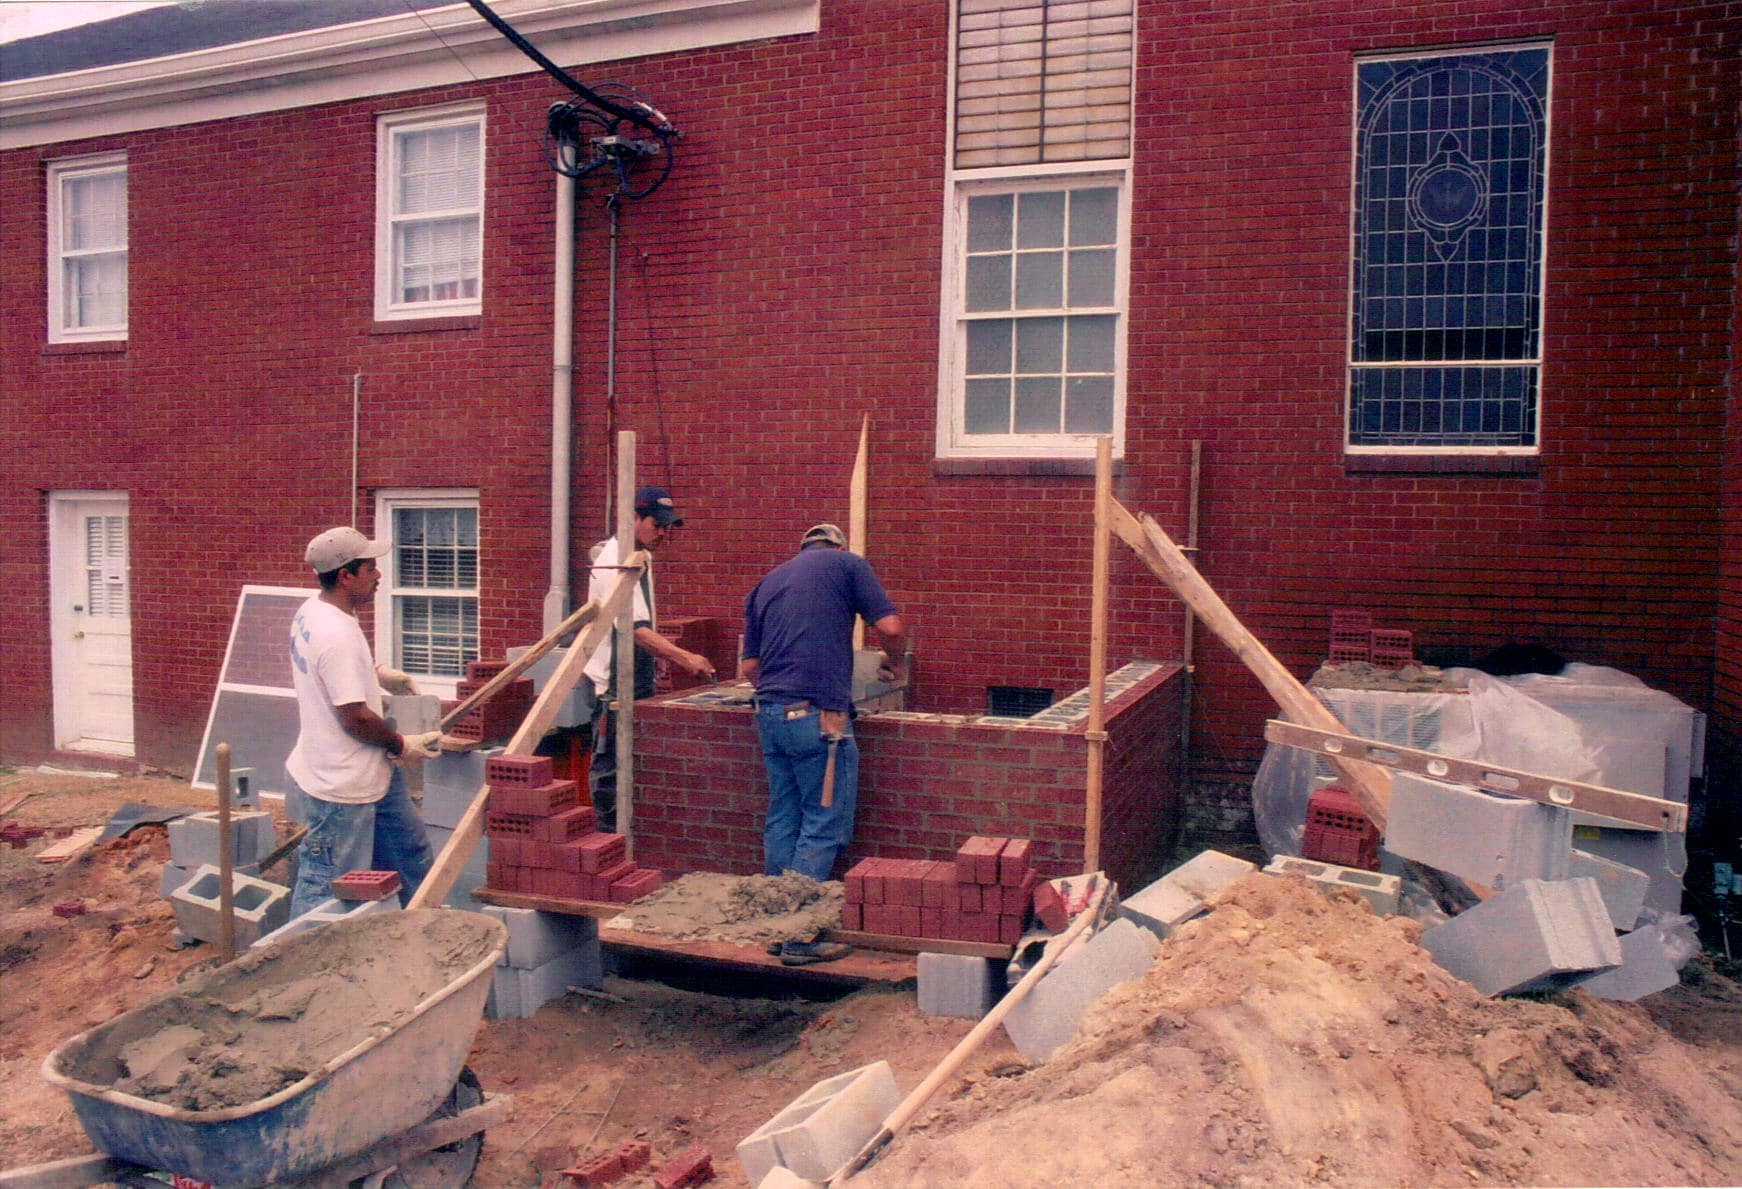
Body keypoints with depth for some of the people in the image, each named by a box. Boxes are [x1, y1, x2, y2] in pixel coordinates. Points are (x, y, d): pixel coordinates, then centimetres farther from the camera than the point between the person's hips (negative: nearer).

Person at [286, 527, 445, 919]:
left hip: (371, 773, 11)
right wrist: (402, 745, -11)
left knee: (411, 849, 22)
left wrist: (377, 672, 16)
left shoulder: (312, 611, 4)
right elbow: (355, 717, -26)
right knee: (327, 887, 2)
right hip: (342, 785, -11)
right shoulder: (337, 636, -27)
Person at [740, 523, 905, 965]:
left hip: (768, 712, 6)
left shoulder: (767, 582, 22)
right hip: (819, 715, -6)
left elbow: (748, 667, 20)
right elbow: (891, 628, -2)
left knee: (782, 820, 14)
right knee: (824, 824, 0)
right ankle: (800, 937, 0)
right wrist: (891, 663, 17)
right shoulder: (847, 564, 7)